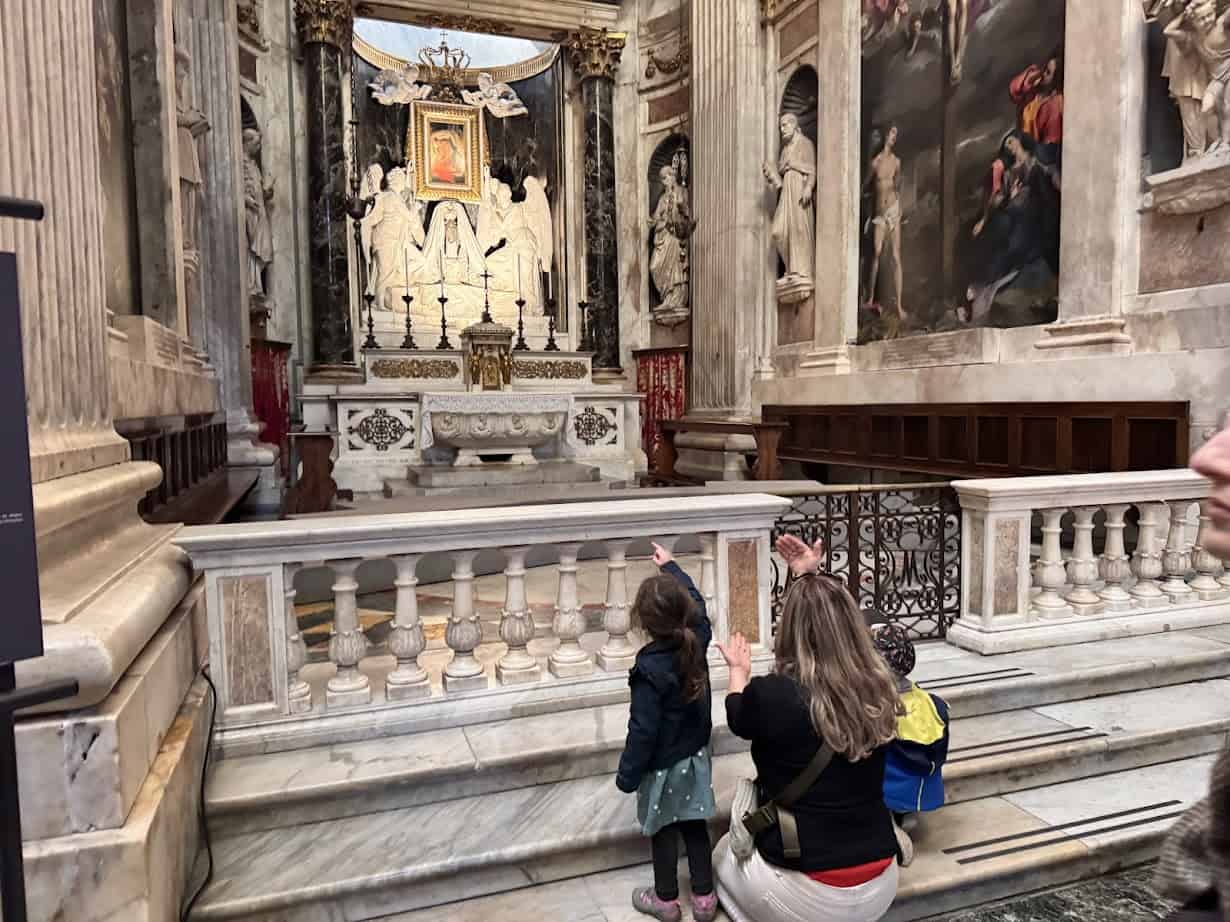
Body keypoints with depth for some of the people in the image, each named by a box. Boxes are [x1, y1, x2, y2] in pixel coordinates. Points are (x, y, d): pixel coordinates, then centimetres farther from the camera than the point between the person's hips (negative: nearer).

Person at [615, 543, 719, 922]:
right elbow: (696, 600, 8)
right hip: (696, 755, 6)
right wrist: (671, 566, 20)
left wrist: (627, 774, -11)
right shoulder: (698, 639, -13)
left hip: (662, 765, -6)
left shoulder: (650, 669, -30)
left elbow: (642, 729, -24)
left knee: (663, 831, 14)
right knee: (695, 824, 19)